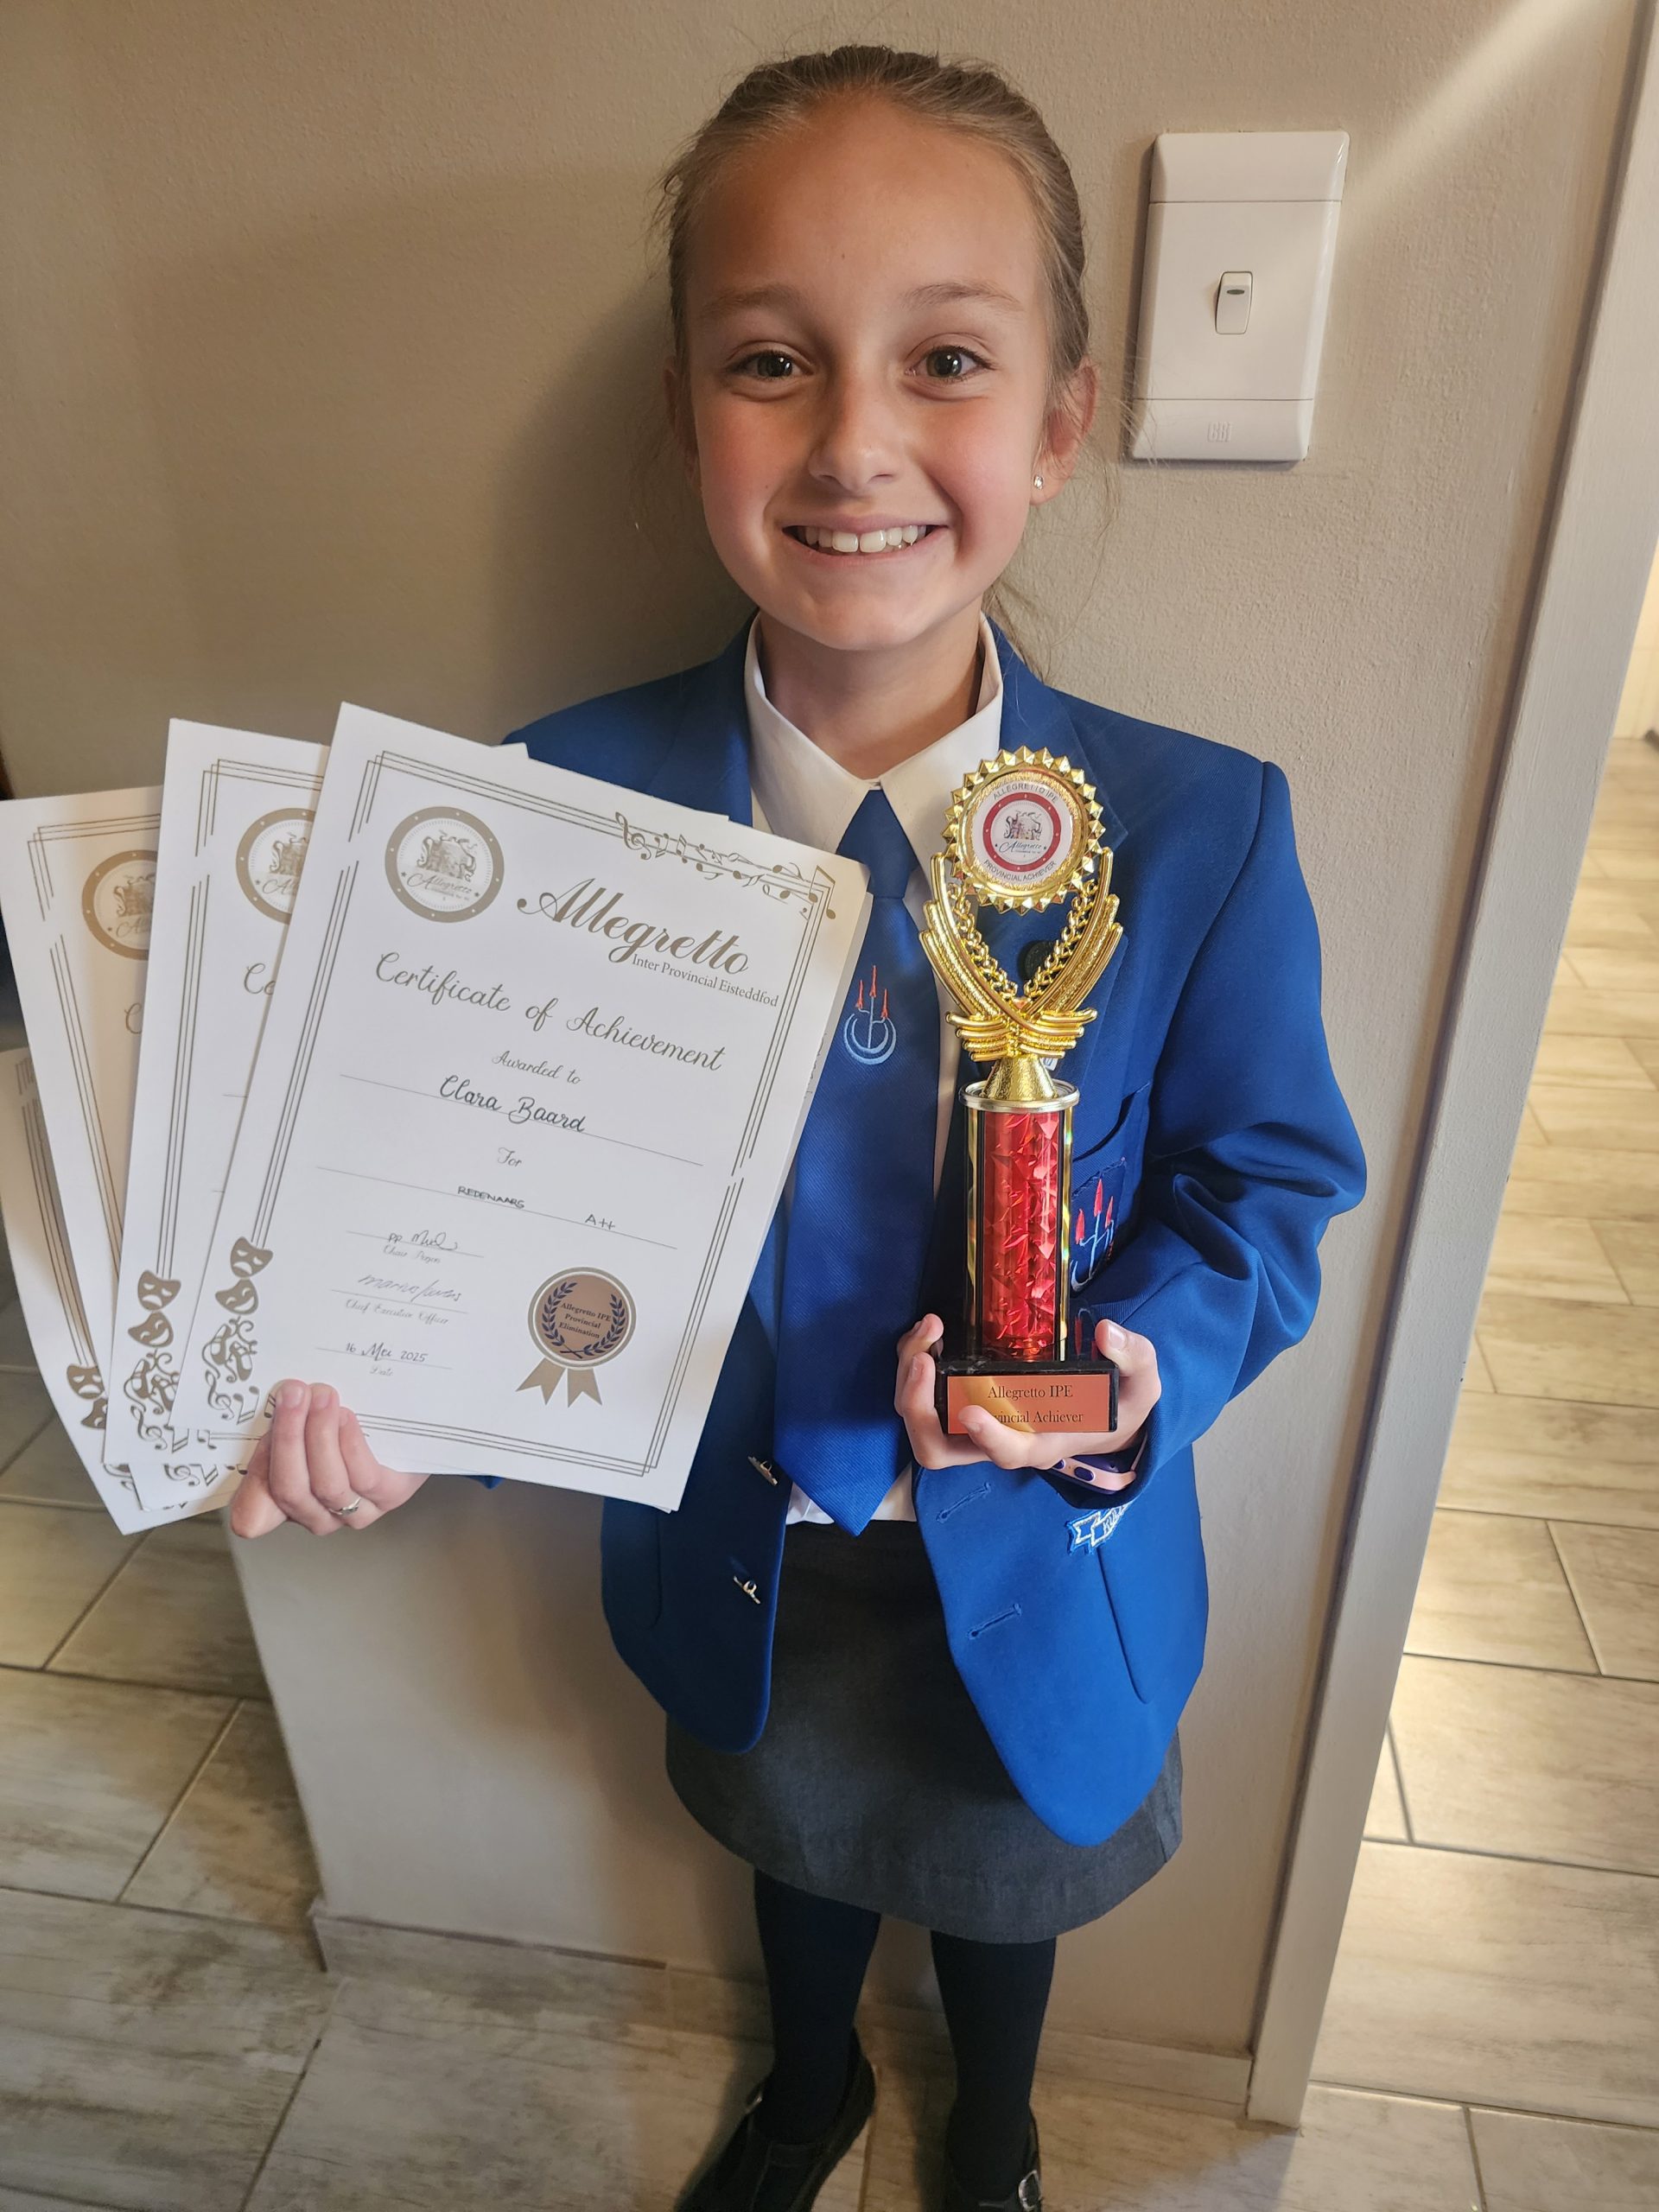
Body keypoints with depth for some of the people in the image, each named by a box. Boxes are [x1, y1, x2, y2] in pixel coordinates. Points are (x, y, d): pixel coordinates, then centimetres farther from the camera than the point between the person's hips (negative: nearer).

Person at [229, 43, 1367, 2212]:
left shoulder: (1204, 828, -22)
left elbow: (1265, 1184, -12)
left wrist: (1143, 1370, -30)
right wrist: (391, 1395, -28)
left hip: (1034, 1560, 0)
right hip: (737, 1549, 1)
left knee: (1004, 1876, 31)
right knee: (792, 1844, 33)